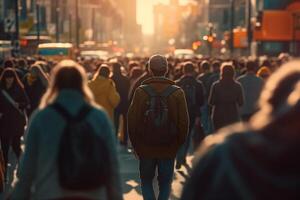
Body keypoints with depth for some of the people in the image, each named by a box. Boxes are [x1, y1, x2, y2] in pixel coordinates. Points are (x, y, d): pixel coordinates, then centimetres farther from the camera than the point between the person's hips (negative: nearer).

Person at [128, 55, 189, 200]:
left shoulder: (141, 91, -9)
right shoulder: (177, 93, -7)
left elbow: (132, 121, -6)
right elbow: (184, 123, -5)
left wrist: (136, 146, 6)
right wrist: (178, 145, 8)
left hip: (146, 148, 0)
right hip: (169, 149, 0)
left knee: (146, 181, 16)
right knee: (165, 183, 17)